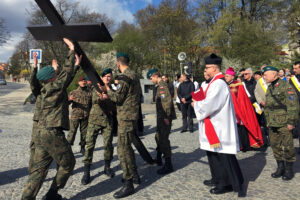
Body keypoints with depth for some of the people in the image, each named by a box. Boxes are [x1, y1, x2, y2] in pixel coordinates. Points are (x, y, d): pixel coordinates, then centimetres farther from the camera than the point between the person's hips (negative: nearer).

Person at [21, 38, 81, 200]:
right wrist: (72, 50, 3)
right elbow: (67, 72, -4)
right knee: (67, 163, 9)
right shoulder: (54, 87, -10)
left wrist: (76, 65, 30)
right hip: (53, 133, -8)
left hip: (41, 133, 9)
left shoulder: (46, 89, 14)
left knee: (39, 168, 13)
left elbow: (66, 77, 25)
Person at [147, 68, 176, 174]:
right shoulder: (161, 85, 16)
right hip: (161, 117, 11)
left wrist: (166, 117, -24)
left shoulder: (162, 86, -15)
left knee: (164, 139, -6)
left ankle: (168, 165, 3)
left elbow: (168, 101, -25)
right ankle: (158, 159, 36)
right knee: (158, 137, 20)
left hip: (165, 118, -11)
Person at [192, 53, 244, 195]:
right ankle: (218, 179, 34)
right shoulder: (216, 82, 12)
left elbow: (208, 105, -25)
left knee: (222, 156, 2)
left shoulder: (218, 84, -21)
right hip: (215, 126, 11)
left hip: (219, 128, -11)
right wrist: (199, 102, 8)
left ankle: (228, 184, 16)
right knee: (214, 154, 19)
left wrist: (196, 104, -8)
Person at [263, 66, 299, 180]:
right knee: (275, 146, 12)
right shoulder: (269, 88, 14)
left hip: (284, 124, -7)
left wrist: (291, 122, -15)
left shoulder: (286, 87, -11)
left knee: (287, 147, 1)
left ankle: (289, 170, 16)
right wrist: (268, 121, 19)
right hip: (273, 124, 8)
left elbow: (293, 106, -14)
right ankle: (280, 167, 26)